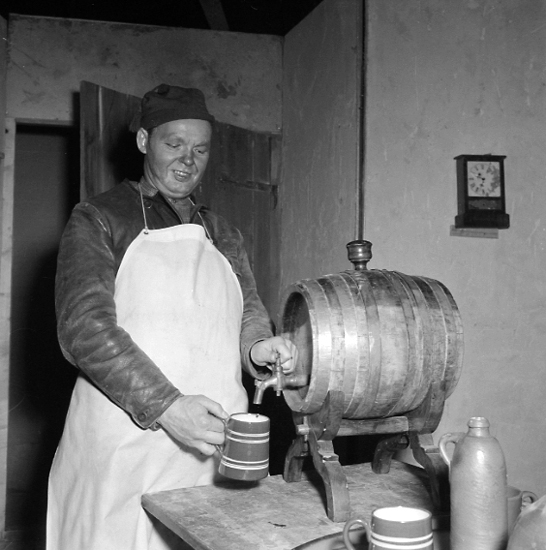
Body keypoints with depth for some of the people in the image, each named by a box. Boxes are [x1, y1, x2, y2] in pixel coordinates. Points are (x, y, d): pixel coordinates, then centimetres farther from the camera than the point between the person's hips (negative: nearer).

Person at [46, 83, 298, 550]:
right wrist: (166, 406, -19)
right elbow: (85, 328, -10)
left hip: (214, 443, 4)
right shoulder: (99, 220, 1)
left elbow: (249, 311, 16)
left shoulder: (223, 236, 17)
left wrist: (258, 347, -9)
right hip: (126, 444, -4)